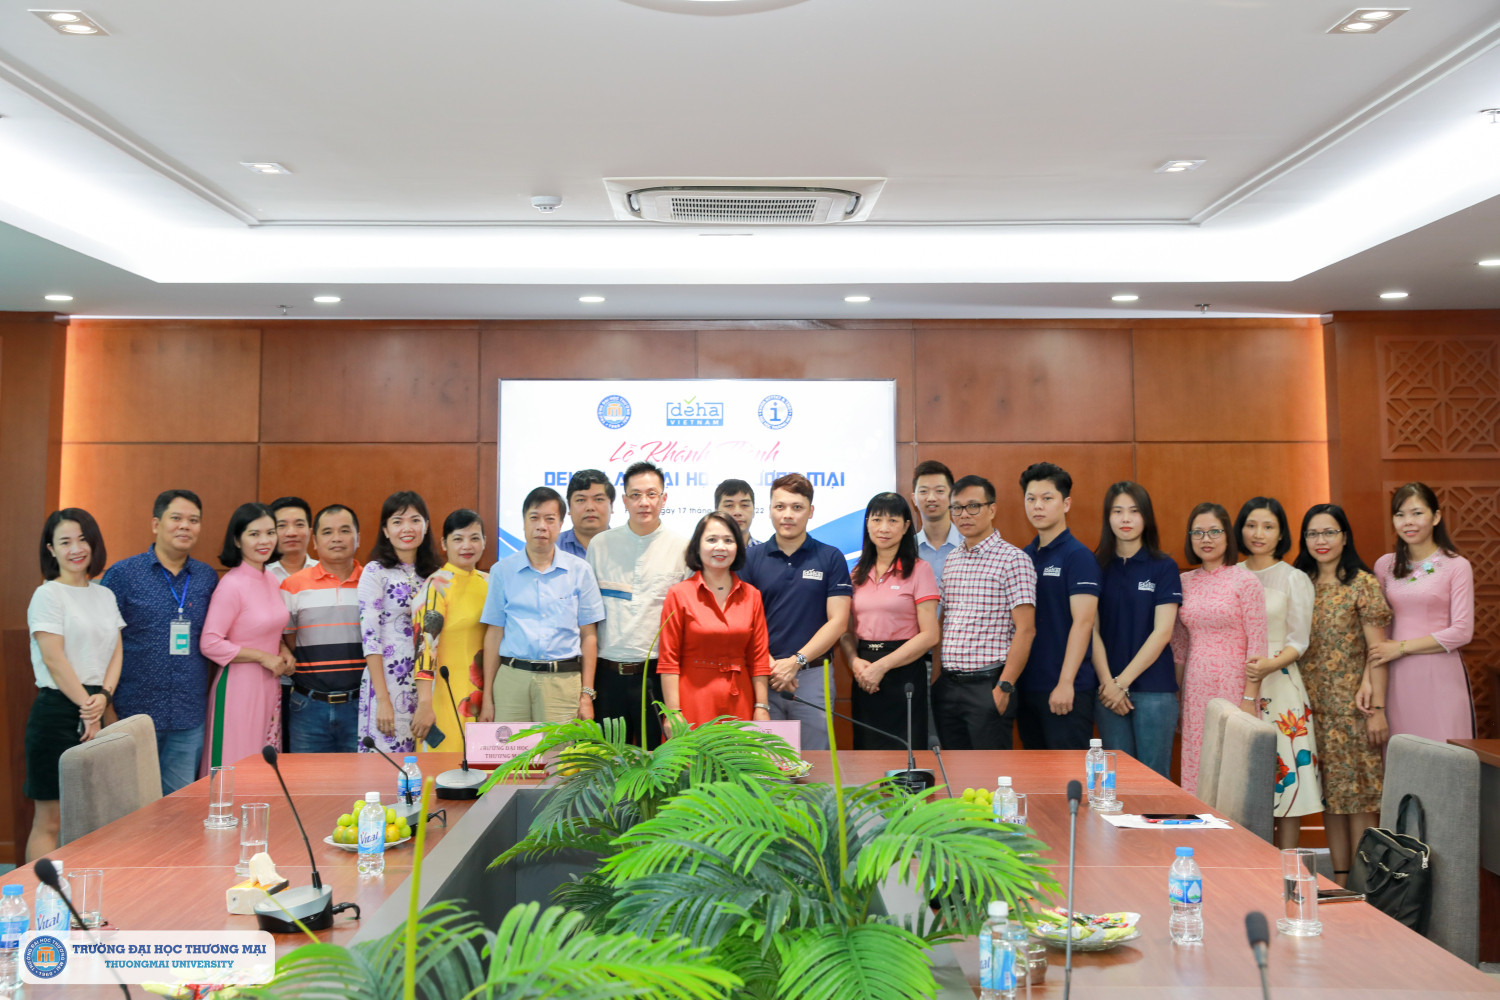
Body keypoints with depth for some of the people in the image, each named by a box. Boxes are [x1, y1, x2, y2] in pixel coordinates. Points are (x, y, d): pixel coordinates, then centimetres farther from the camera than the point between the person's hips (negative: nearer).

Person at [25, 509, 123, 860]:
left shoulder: (105, 595, 14)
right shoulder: (48, 595, -5)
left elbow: (116, 651, 10)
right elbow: (54, 660, -11)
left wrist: (103, 697, -5)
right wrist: (87, 706, -10)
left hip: (93, 710, 6)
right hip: (58, 710, -6)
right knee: (50, 820, -2)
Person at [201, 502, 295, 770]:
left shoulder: (272, 580, 8)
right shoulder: (232, 585, -14)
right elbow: (210, 644, -18)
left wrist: (284, 650, 4)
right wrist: (264, 657, -15)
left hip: (270, 686, 7)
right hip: (239, 687, -7)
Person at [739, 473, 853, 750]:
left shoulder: (831, 558, 2)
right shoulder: (751, 559, 5)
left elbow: (837, 621, -3)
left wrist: (795, 661, -11)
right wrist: (771, 664, -11)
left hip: (813, 674, -1)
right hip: (762, 676, 1)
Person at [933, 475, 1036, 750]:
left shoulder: (1012, 559, -8)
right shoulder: (951, 560, 13)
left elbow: (1025, 630, -12)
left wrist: (1004, 687, -17)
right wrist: (936, 675, 10)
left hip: (987, 685, -6)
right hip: (947, 686, 6)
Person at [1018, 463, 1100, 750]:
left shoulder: (1078, 556, -8)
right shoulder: (1023, 556, 11)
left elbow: (1082, 622, -15)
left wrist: (1066, 683, -20)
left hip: (1065, 689, -7)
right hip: (1027, 685, 7)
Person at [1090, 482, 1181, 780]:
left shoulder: (1163, 567, 1)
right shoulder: (1097, 566, 6)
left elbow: (1162, 632, -6)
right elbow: (1092, 629, 2)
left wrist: (1123, 681, -10)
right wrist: (1107, 682, -9)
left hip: (1153, 687, -2)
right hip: (1108, 686, 2)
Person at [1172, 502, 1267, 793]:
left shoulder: (1245, 581, -5)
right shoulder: (1184, 582, 8)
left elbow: (1257, 645, -7)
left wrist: (1250, 698, -12)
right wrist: (1176, 695, 11)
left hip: (1233, 688, -4)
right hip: (1196, 690, 4)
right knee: (1196, 773, 6)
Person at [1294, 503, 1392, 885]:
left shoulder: (1363, 583, -4)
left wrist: (1378, 708, -12)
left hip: (1352, 703, -4)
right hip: (1313, 703, 4)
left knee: (1358, 794, -1)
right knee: (1328, 792, 9)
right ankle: (1339, 880, 18)